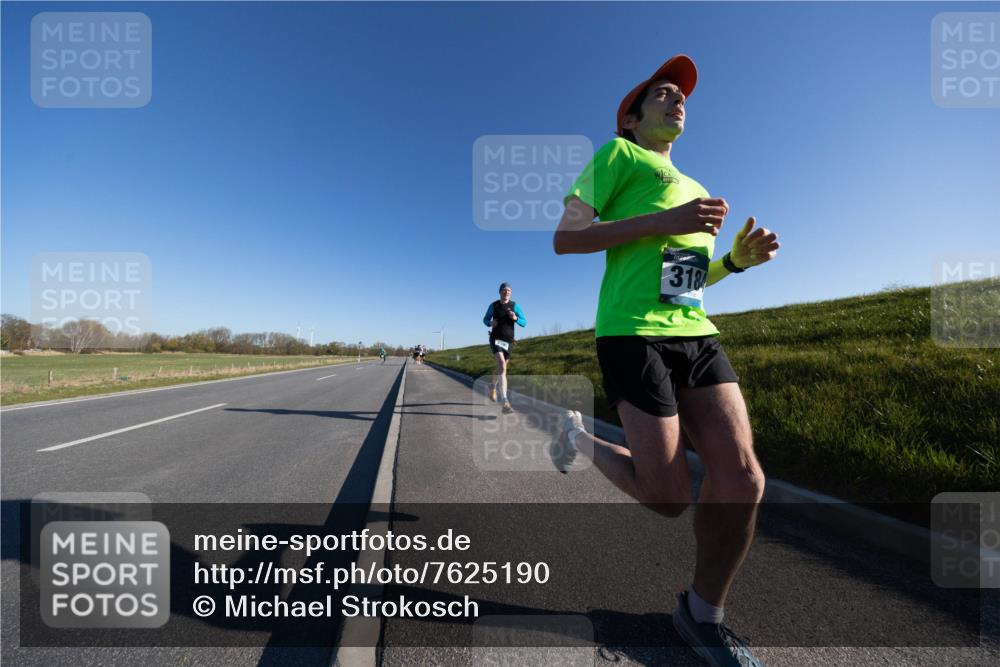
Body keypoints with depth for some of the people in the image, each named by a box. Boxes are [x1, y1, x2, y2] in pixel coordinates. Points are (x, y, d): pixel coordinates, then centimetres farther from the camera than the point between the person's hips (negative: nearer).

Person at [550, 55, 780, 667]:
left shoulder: (690, 186, 31)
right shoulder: (617, 154, 9)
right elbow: (565, 238, -4)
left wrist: (738, 259, 11)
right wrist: (663, 222, -12)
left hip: (696, 332, 7)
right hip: (633, 332, -7)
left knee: (742, 477, -6)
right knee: (668, 496, -7)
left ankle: (703, 614, 19)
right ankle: (580, 438, 21)